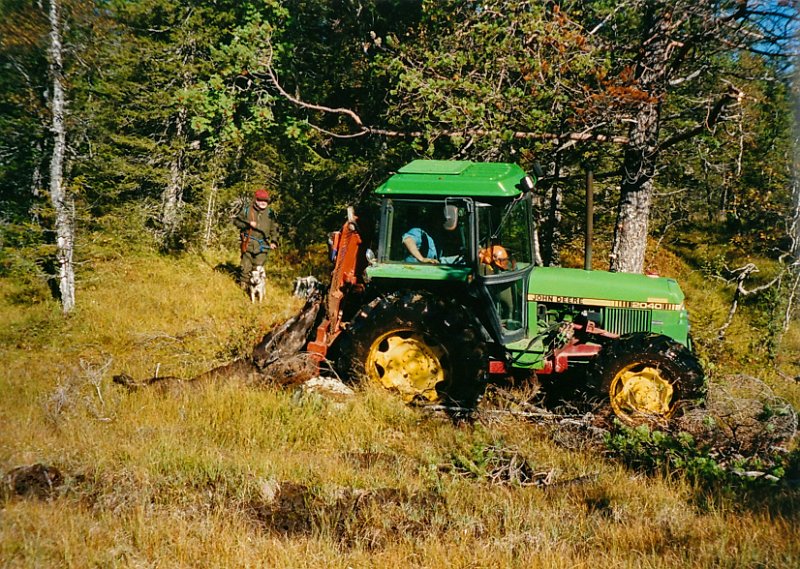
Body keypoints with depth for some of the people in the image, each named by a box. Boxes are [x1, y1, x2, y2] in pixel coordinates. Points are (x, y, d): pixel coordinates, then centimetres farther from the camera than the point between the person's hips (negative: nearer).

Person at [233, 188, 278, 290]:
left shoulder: (270, 213, 7)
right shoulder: (247, 210, 2)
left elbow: (274, 229, 14)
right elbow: (236, 221, 4)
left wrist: (274, 241, 3)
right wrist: (248, 223, -10)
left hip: (262, 246, 1)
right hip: (248, 243, -1)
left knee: (259, 267, 1)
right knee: (246, 266, 0)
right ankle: (243, 285, 16)